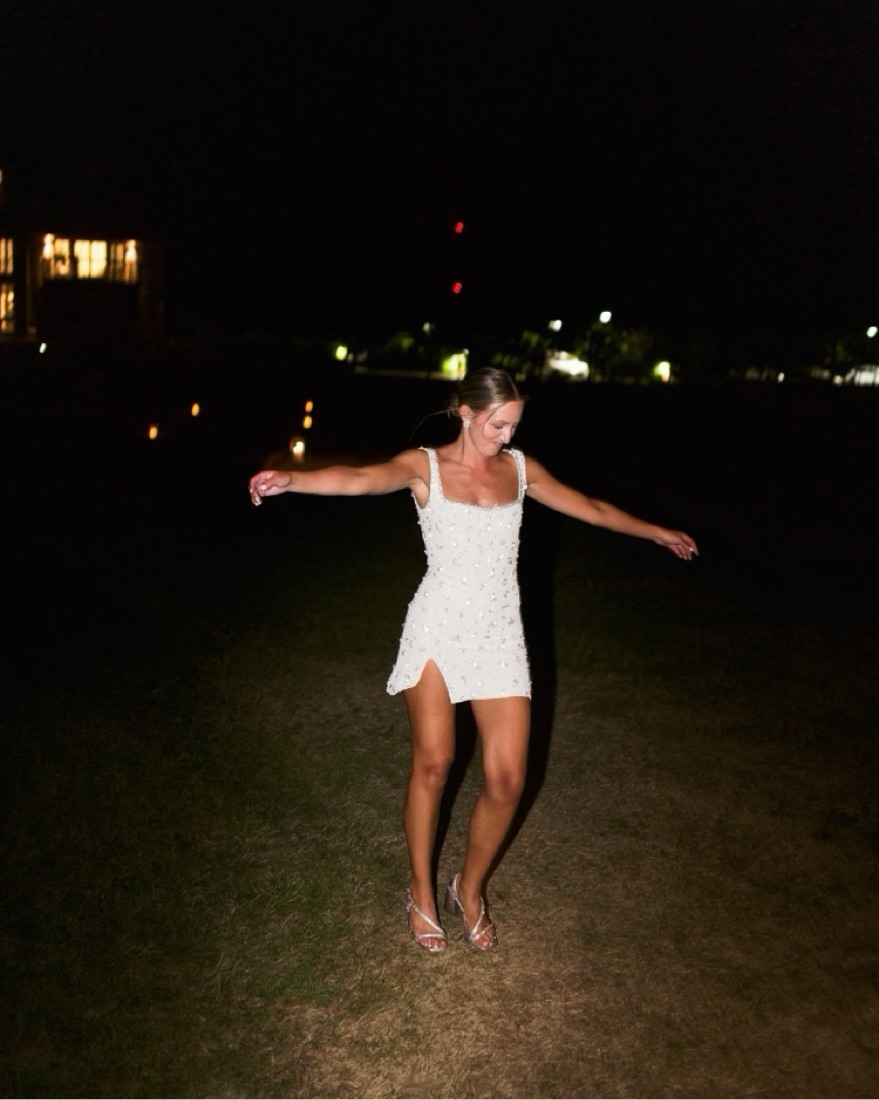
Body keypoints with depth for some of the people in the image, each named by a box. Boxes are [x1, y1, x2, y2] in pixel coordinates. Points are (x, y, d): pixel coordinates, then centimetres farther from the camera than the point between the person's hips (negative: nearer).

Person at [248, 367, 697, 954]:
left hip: (499, 635, 3)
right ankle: (422, 892, 20)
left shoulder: (521, 467, 7)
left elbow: (590, 507, 20)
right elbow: (360, 478, -24)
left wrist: (657, 532, 30)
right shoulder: (424, 465, -5)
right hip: (437, 629, -3)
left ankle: (470, 889, 24)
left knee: (507, 780, -2)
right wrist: (290, 478, -44)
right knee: (433, 763, -6)